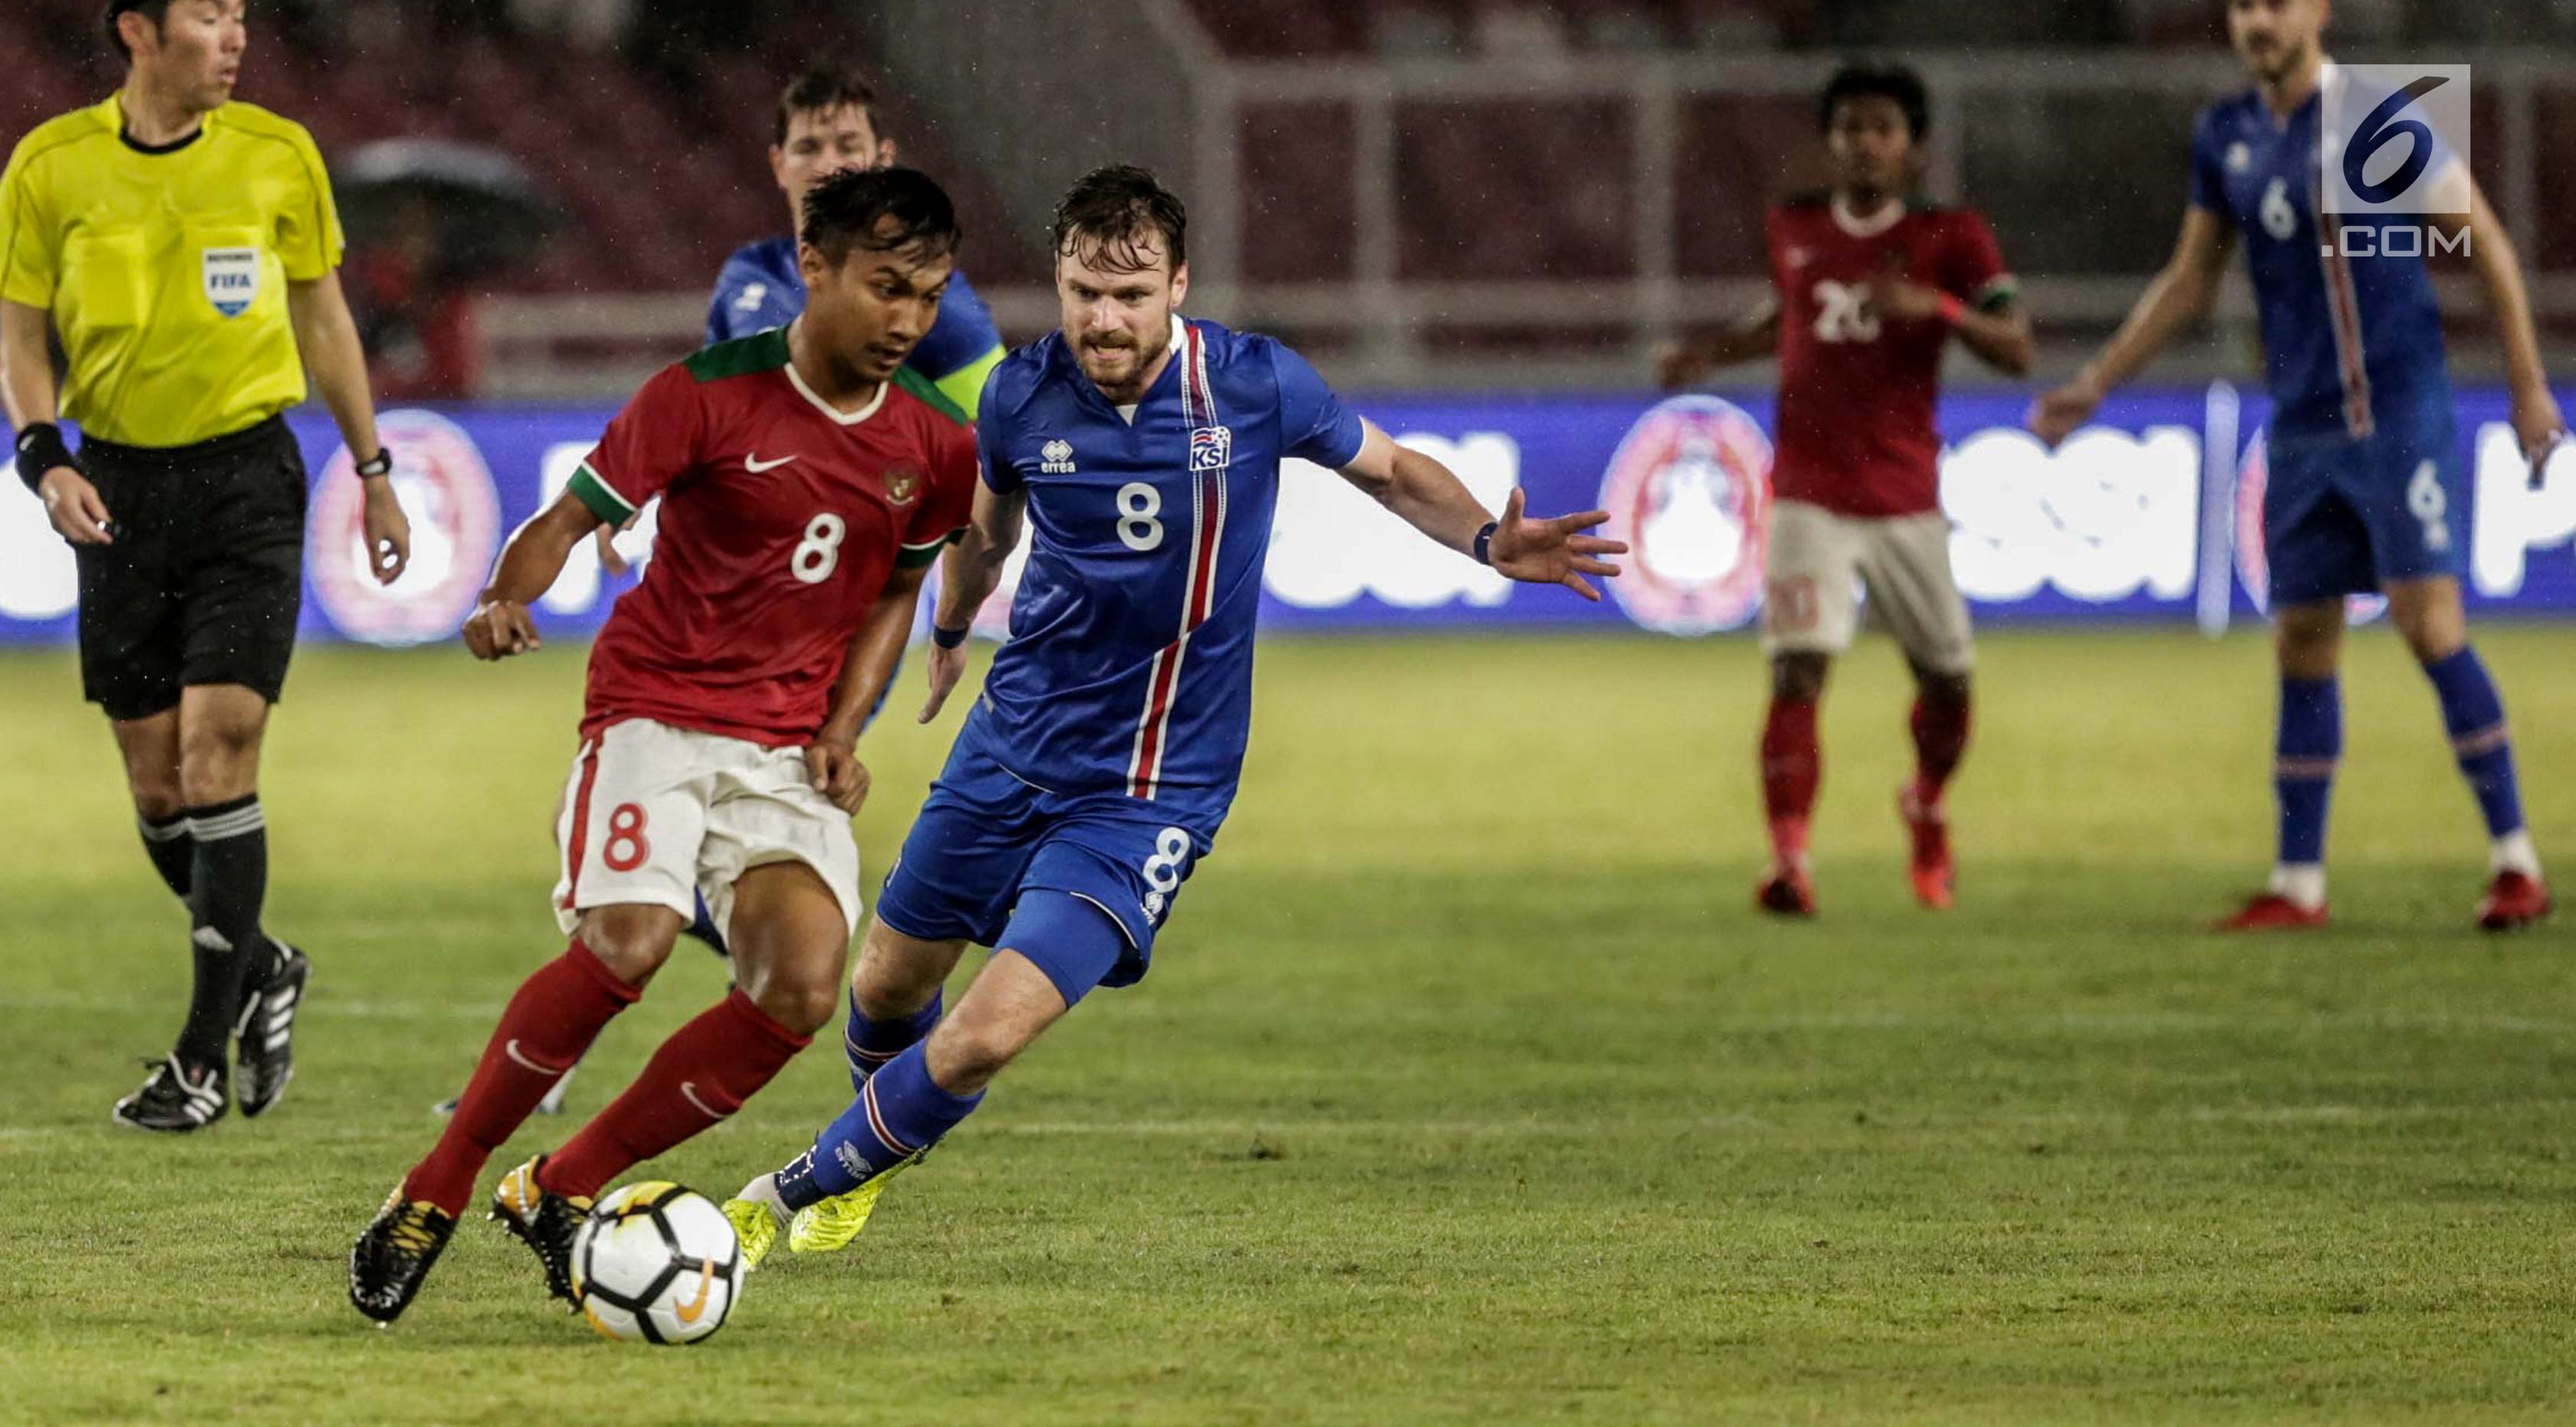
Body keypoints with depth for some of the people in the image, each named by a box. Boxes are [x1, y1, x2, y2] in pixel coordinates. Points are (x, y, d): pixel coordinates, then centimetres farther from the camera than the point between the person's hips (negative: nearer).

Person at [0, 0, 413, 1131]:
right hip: (119, 486, 1)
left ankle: (207, 1056, -6)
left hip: (246, 480, -1)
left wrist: (372, 471, 15)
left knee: (217, 759, -11)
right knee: (156, 784, 4)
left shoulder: (277, 155, 1)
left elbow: (323, 318, 12)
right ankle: (262, 970, 31)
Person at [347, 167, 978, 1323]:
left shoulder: (933, 449, 4)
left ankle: (565, 1188, -1)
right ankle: (435, 1191, -10)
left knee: (803, 988, -19)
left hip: (787, 749, 4)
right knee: (627, 944, -29)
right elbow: (573, 513, -7)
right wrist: (508, 599, -28)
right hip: (656, 707, -4)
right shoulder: (709, 396, -9)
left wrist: (842, 730, 6)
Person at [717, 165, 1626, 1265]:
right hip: (1011, 749, 3)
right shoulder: (1022, 396, -8)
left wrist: (1489, 543, -15)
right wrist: (950, 629, 32)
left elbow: (1393, 471, 4)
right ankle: (883, 1149, 52)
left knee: (984, 1039, -15)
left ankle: (798, 1191, 8)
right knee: (887, 988, 17)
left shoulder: (1255, 386, -14)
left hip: (1152, 793, -3)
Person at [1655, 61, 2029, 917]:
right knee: (1798, 672, -18)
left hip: (1908, 506, 0)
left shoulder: (1950, 238, -4)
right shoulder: (1794, 230, 6)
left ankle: (1927, 812, 40)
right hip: (1811, 501, 0)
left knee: (1947, 683, 10)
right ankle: (1789, 862, -21)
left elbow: (2016, 350, -11)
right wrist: (1711, 355, 11)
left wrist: (1935, 305, -27)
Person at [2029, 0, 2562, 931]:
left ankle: (2515, 863, -8)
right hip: (2302, 428, 6)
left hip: (2400, 412, -6)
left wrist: (2528, 385, -7)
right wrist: (2094, 385, 18)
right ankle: (2298, 883, 12)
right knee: (2302, 644, 6)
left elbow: (2485, 244, -5)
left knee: (2430, 625, -13)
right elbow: (2187, 284, 20)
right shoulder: (2226, 139, 8)